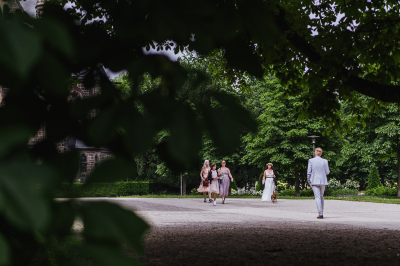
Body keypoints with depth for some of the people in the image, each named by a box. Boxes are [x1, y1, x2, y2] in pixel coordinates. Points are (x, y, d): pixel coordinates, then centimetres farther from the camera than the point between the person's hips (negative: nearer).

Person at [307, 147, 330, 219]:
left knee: (317, 197, -5)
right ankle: (321, 212, 22)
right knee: (321, 196, 18)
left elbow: (309, 172, -4)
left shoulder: (311, 160, -5)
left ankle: (320, 214, -13)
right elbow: (327, 172, 3)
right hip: (323, 181, 2)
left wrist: (309, 181, 6)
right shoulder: (325, 161, -1)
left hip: (314, 181, -2)